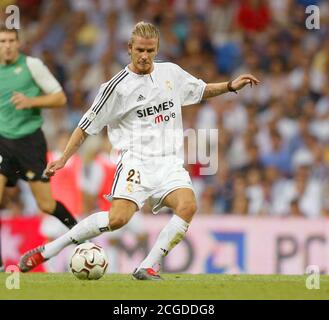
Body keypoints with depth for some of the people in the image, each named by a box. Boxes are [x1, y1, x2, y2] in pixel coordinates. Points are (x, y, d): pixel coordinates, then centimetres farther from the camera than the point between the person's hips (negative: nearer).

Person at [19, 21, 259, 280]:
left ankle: (147, 268, -19)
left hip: (170, 162, 5)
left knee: (188, 205, -25)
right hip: (137, 160, -5)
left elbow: (201, 91, 30)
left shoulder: (172, 73, 11)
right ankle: (46, 251, -14)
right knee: (118, 217, -25)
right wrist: (64, 159, 0)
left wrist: (231, 86, 16)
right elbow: (88, 125, 3)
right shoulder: (118, 86, -3)